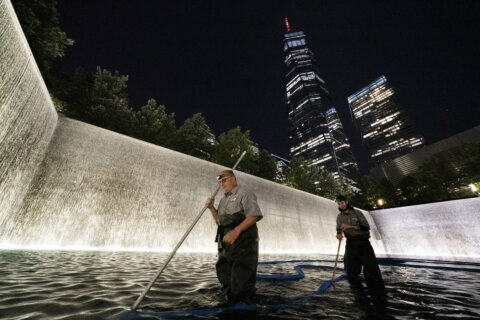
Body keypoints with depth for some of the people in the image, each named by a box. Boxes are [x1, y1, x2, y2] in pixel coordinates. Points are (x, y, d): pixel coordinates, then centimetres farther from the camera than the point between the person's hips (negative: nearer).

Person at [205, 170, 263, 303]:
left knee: (241, 280, -2)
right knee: (226, 278, 18)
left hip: (243, 243, -9)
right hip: (226, 244, 9)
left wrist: (236, 231, -29)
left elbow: (254, 215, -19)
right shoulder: (223, 200, 19)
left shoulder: (244, 193, -7)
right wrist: (211, 208, 6)